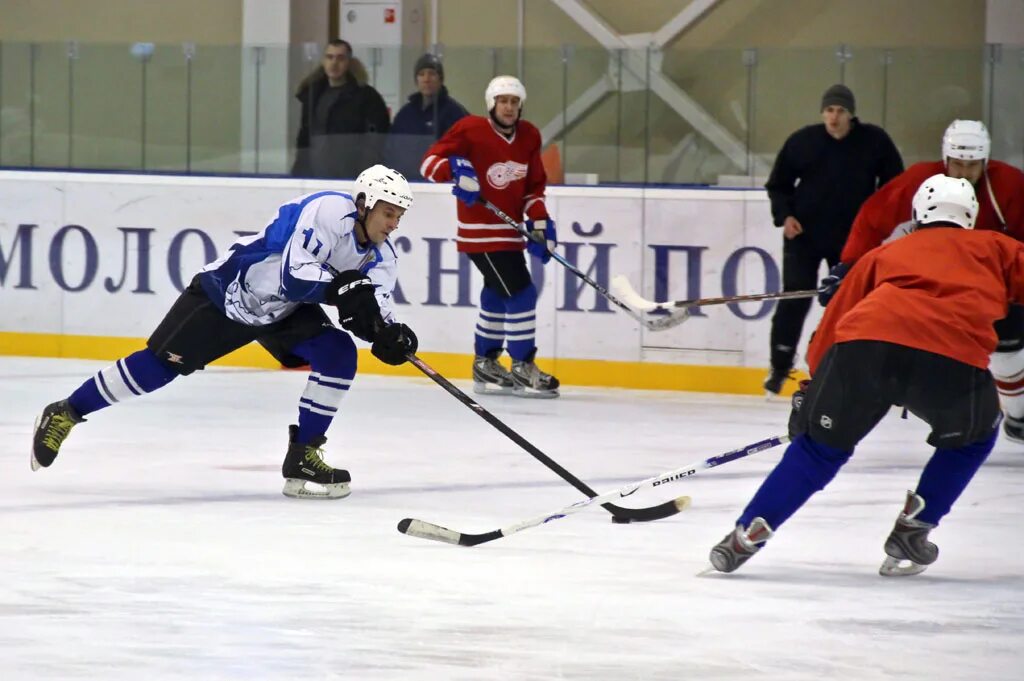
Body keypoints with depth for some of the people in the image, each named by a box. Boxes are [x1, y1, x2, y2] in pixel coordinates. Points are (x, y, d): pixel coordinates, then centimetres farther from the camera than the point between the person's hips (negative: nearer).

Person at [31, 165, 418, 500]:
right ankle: (65, 414, 11)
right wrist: (340, 286, -45)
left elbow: (372, 306, -9)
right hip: (228, 291, -6)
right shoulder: (329, 212, -29)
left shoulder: (381, 259, -6)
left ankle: (302, 458, -6)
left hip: (285, 312, 6)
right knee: (162, 364, -5)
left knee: (339, 355, -15)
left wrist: (389, 333, -29)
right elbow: (293, 274, -36)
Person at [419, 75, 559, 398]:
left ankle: (486, 364, 34)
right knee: (521, 293, -14)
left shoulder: (529, 137, 6)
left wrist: (540, 223, 1)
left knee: (498, 297, 19)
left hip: (510, 231, 8)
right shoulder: (471, 130, -13)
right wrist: (455, 170, -33)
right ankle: (522, 368, -7)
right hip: (481, 231, -8)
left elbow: (533, 187, 13)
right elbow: (431, 161, -13)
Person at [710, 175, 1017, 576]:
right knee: (974, 435, 28)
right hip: (953, 358, -2)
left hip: (865, 345, 2)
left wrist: (814, 387, 37)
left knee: (821, 445, 18)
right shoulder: (994, 248, 32)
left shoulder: (885, 253, 35)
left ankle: (751, 532, 5)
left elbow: (835, 318, 31)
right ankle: (913, 530, 20)